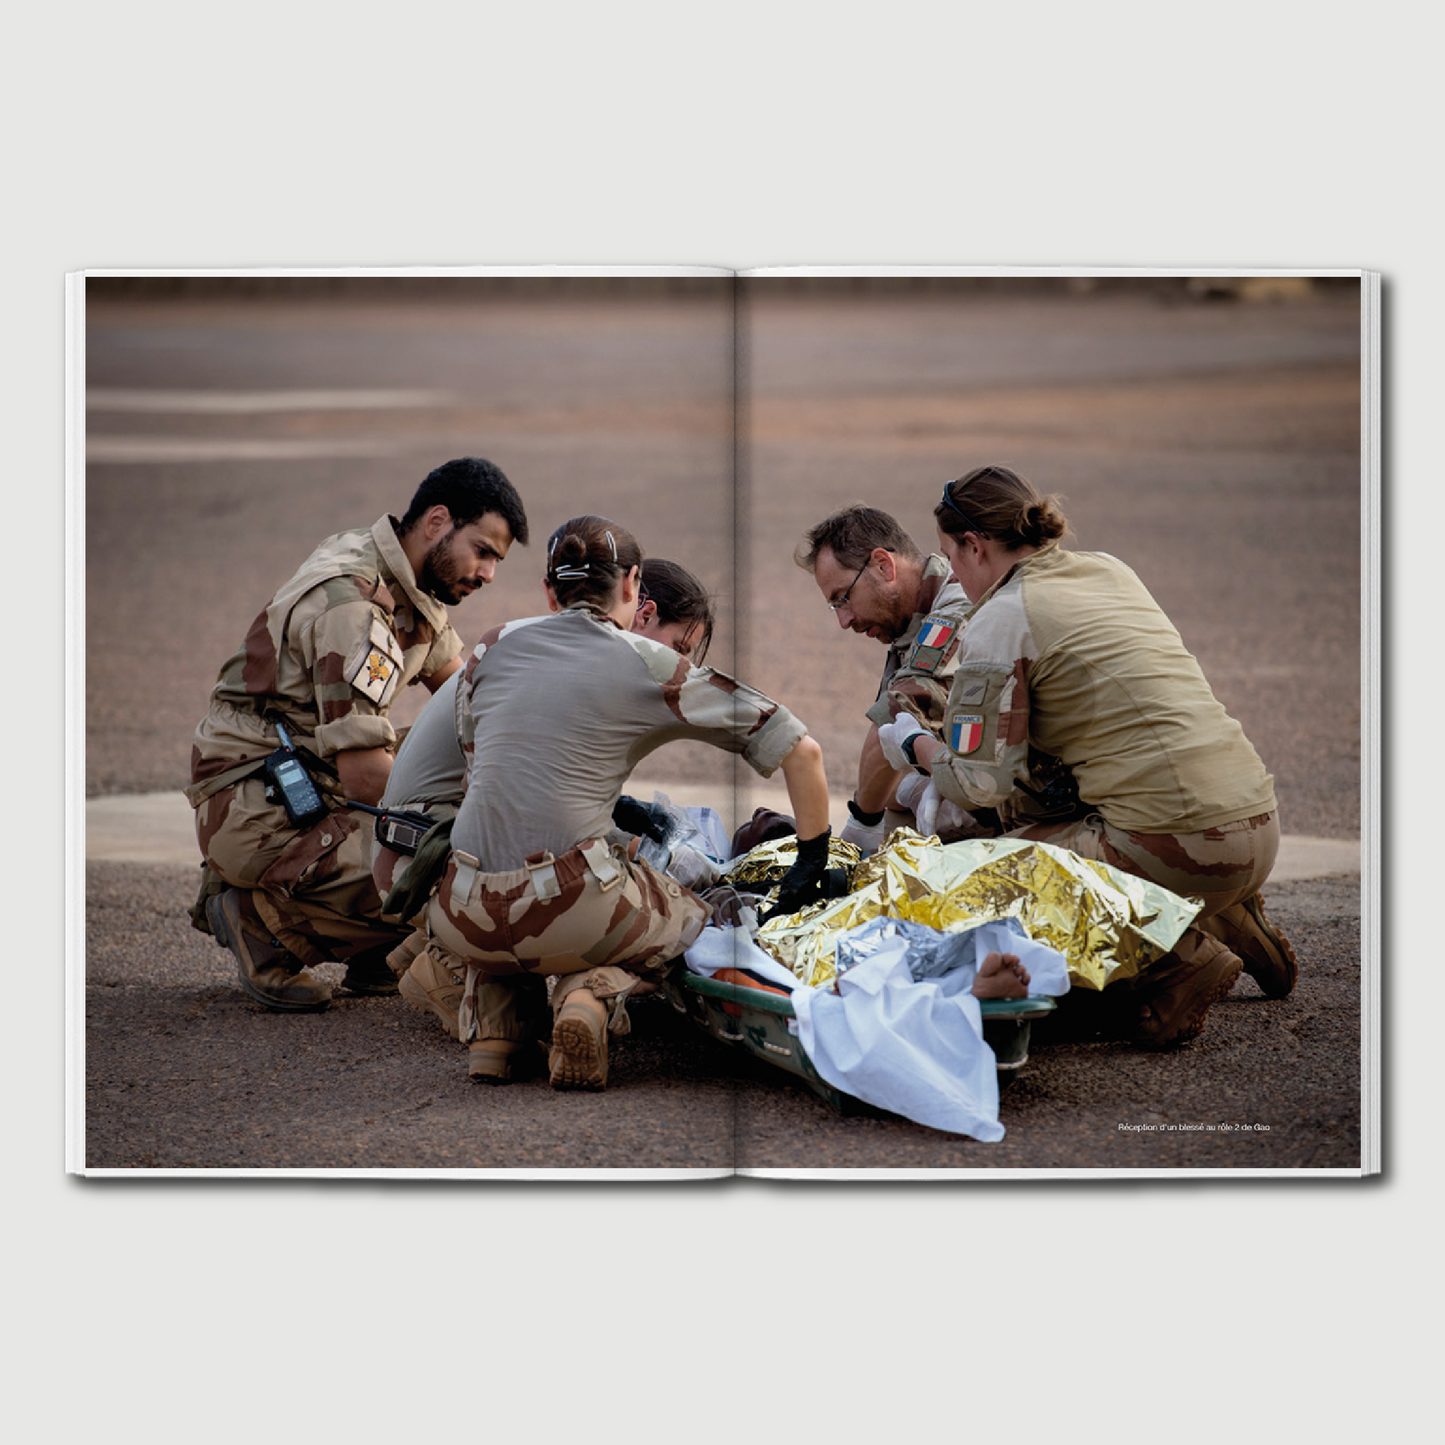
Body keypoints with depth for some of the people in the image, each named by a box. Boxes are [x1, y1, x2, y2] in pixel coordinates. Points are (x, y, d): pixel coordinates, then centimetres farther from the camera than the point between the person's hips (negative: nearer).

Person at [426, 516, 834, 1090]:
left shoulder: (493, 647, 11)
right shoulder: (652, 667, 3)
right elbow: (800, 749, 4)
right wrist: (811, 863, 16)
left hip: (465, 917, 4)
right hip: (569, 909, -4)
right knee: (692, 915, 27)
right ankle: (591, 991, -4)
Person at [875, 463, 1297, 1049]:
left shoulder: (1000, 620, -6)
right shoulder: (1108, 570, 18)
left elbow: (984, 782, -5)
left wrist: (915, 748, 17)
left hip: (1181, 845, -9)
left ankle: (1175, 963, -5)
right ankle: (1228, 923, 19)